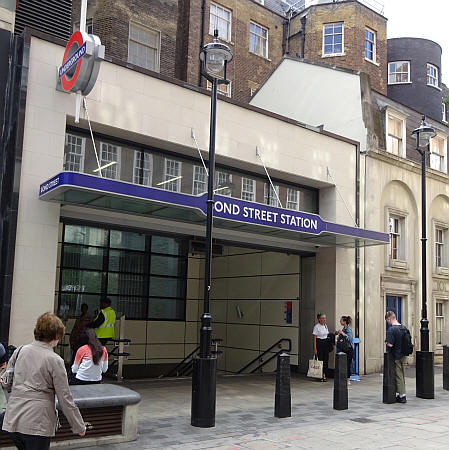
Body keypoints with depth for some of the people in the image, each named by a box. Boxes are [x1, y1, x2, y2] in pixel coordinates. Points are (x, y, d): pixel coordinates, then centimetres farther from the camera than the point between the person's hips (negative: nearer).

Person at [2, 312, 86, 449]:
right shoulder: (55, 360, -9)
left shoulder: (20, 351, 5)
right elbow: (65, 399, -7)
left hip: (12, 421, 5)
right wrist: (79, 427, 2)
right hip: (37, 423, -5)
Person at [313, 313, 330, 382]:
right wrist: (315, 348, -15)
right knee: (320, 359, -3)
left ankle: (324, 375, 10)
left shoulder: (325, 325, 10)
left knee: (326, 360, 4)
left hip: (326, 343, 6)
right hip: (319, 343, -6)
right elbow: (314, 338, -11)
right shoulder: (316, 326, -10)